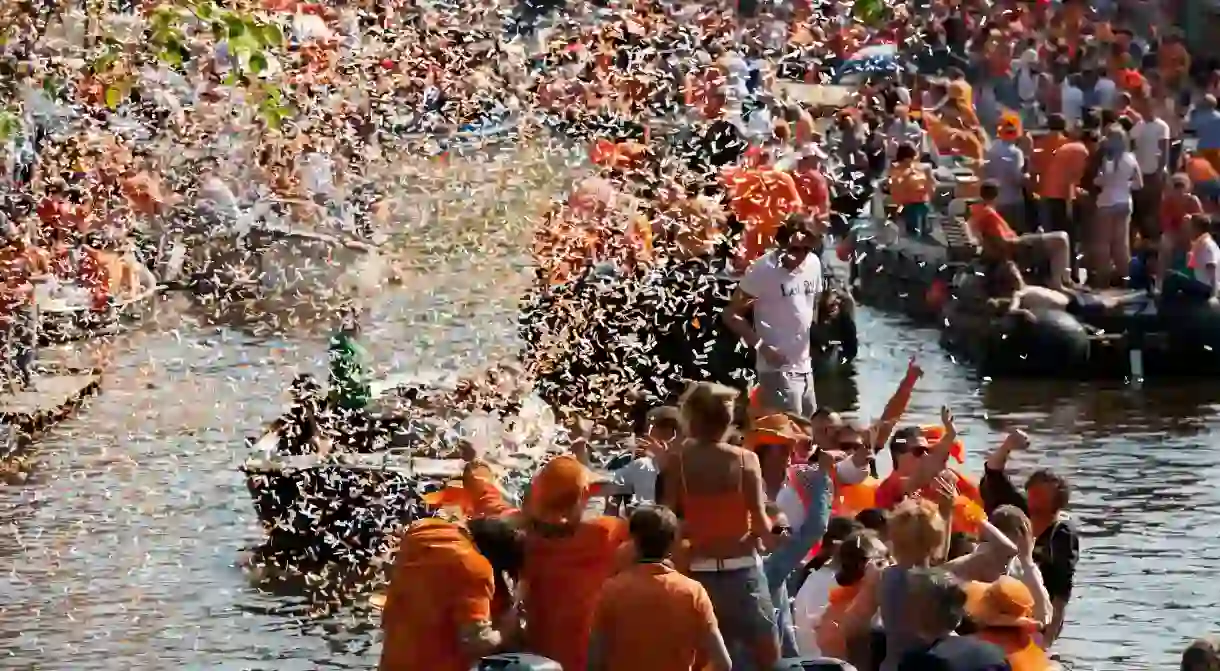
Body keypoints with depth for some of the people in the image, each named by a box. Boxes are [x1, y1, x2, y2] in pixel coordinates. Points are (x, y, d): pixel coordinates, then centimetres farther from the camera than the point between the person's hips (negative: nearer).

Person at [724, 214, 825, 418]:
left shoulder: (814, 263, 2)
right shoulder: (763, 270, -15)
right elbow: (732, 315, -10)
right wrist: (763, 347, -18)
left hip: (805, 367, 7)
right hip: (778, 369, -7)